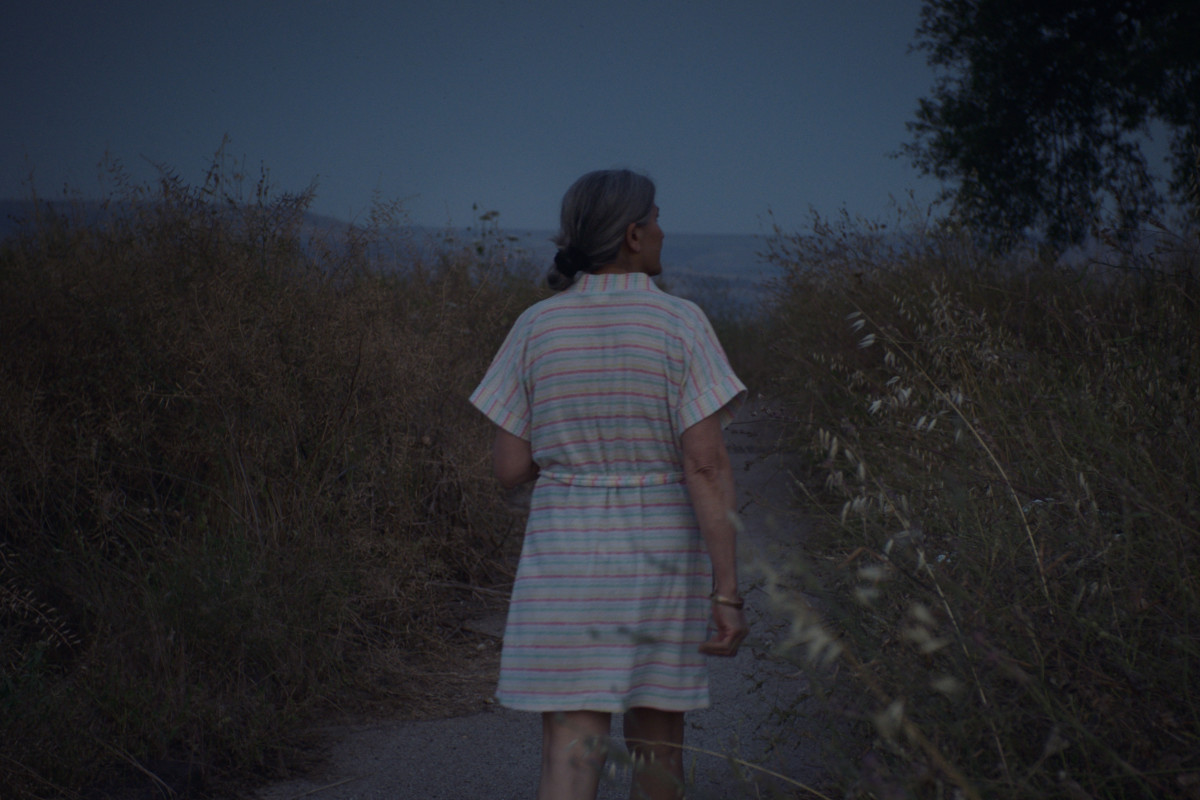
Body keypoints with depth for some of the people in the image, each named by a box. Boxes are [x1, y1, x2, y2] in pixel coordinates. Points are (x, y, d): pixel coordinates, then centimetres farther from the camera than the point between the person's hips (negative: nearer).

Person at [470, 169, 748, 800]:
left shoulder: (536, 327, -1)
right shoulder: (679, 324, -9)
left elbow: (510, 468, 0)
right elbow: (707, 466, -14)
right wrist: (728, 594, -12)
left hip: (566, 563, 1)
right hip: (662, 560, -1)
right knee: (657, 741, 19)